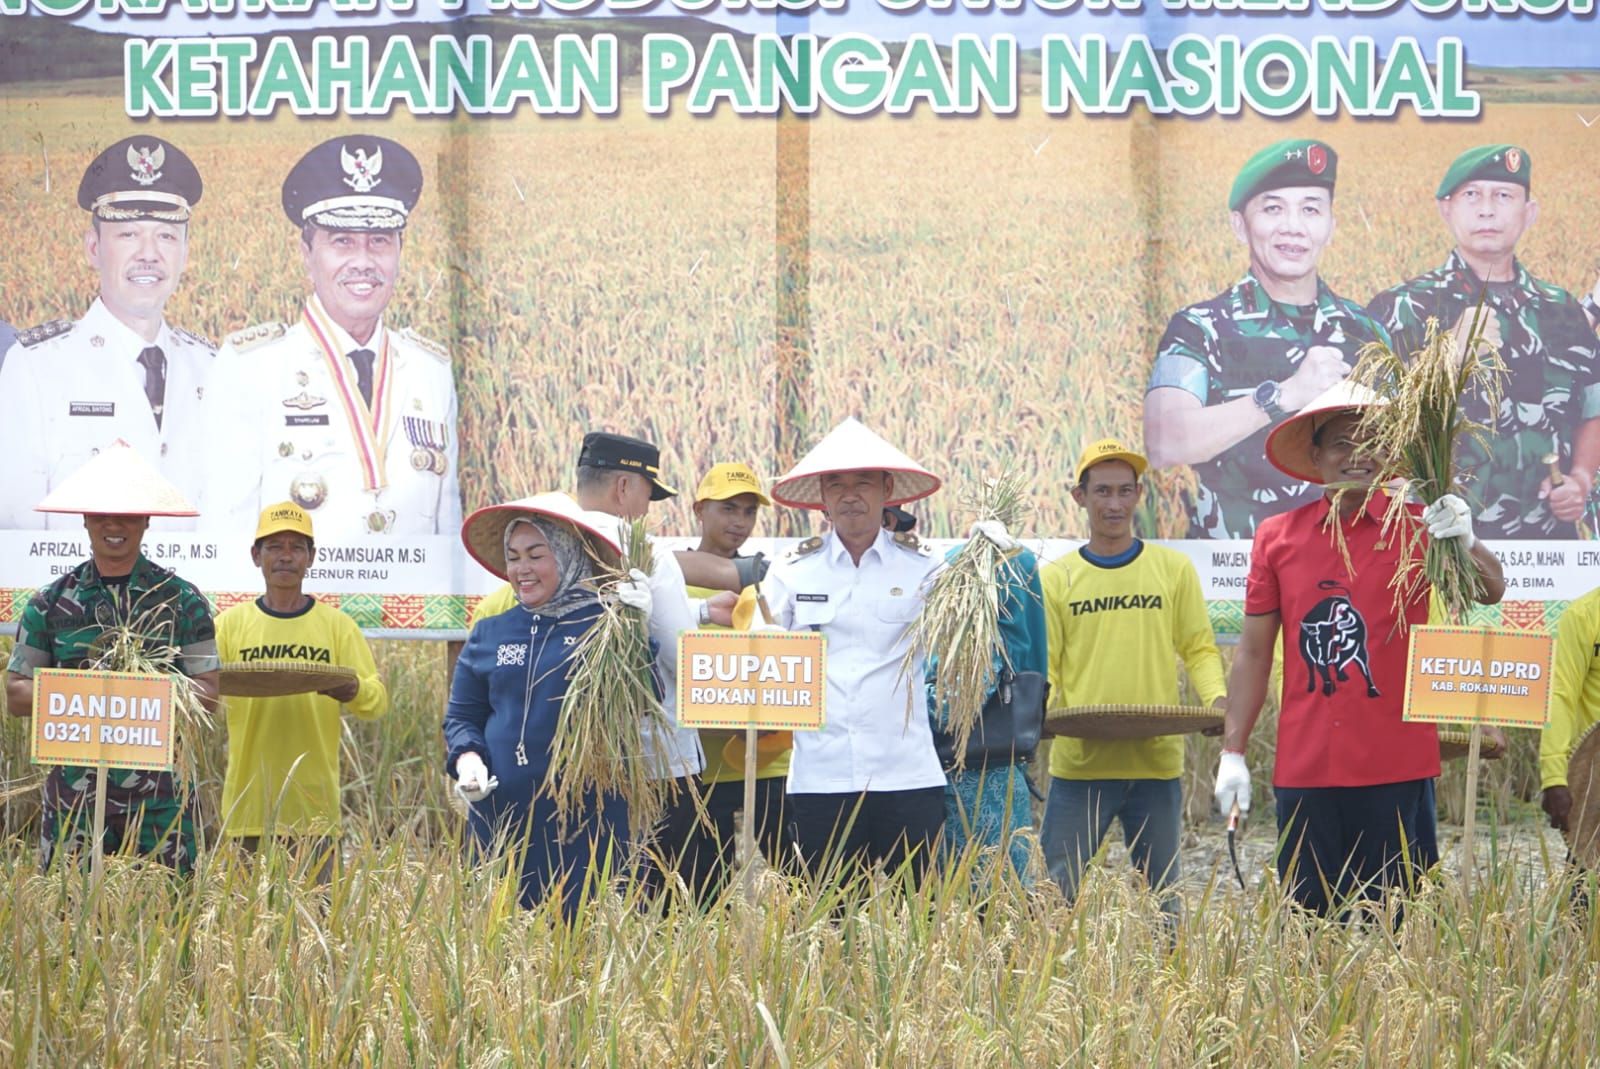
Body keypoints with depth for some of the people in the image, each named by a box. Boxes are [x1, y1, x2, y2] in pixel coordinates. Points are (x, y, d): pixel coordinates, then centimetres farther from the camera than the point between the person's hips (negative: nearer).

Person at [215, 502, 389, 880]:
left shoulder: (336, 625, 9)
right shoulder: (230, 623, 9)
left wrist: (351, 691, -20)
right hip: (248, 803, 0)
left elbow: (378, 699, 3)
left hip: (313, 804, 0)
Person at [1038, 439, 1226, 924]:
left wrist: (1216, 700, -11)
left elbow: (1199, 648, 8)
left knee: (1162, 898, 8)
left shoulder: (1173, 569, 8)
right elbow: (1043, 666, 6)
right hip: (1079, 762, -1)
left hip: (1157, 761, 1)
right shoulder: (1056, 579, 7)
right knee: (1056, 896, -2)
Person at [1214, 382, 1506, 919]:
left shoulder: (1417, 528, 2)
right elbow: (1254, 651, 11)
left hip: (1397, 771, -2)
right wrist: (1232, 753, 6)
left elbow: (1492, 592, -11)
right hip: (1305, 770, 2)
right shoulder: (1277, 537, 7)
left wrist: (1464, 541, -32)